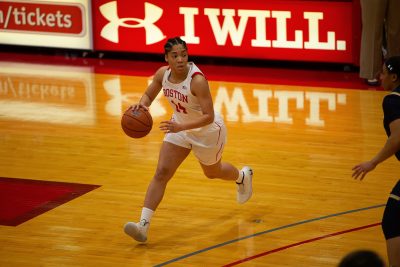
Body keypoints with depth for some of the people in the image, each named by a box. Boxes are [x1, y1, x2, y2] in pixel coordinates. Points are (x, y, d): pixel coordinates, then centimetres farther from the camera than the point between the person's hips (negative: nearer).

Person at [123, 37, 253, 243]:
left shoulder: (197, 80, -35)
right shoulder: (163, 73, -16)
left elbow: (209, 116, -35)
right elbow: (148, 95, 1)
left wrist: (181, 127, -46)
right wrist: (141, 104, -23)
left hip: (208, 131, -5)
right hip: (180, 127, 5)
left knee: (212, 172, 23)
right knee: (161, 173, -10)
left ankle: (243, 176, 58)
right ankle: (143, 225, -15)